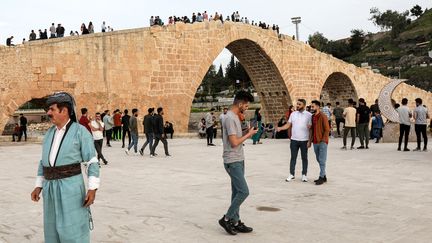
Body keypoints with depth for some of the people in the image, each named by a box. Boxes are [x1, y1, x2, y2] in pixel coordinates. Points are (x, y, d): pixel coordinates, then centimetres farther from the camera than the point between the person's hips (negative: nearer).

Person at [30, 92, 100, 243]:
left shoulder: (80, 131, -8)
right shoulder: (50, 133, 11)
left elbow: (92, 162, -9)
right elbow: (44, 162, 18)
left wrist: (93, 189, -16)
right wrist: (38, 186, 12)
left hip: (71, 186, -6)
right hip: (51, 188, 6)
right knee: (53, 229, 11)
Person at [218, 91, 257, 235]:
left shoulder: (235, 117, 13)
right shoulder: (230, 118, -18)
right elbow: (234, 142, -22)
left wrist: (248, 133, 4)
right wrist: (249, 134, -10)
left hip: (238, 160, 10)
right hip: (233, 162, -10)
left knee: (237, 192, 11)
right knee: (243, 191, -9)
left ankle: (235, 222, 17)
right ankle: (226, 219, 3)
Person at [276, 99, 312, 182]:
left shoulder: (309, 115, -6)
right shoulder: (293, 114, 5)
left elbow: (310, 128, -8)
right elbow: (288, 124, 5)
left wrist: (310, 141, -14)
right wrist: (280, 128, -12)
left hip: (304, 140, -3)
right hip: (294, 140, 3)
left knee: (304, 158, 8)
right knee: (293, 157, 9)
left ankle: (304, 175, 18)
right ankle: (291, 174, 17)